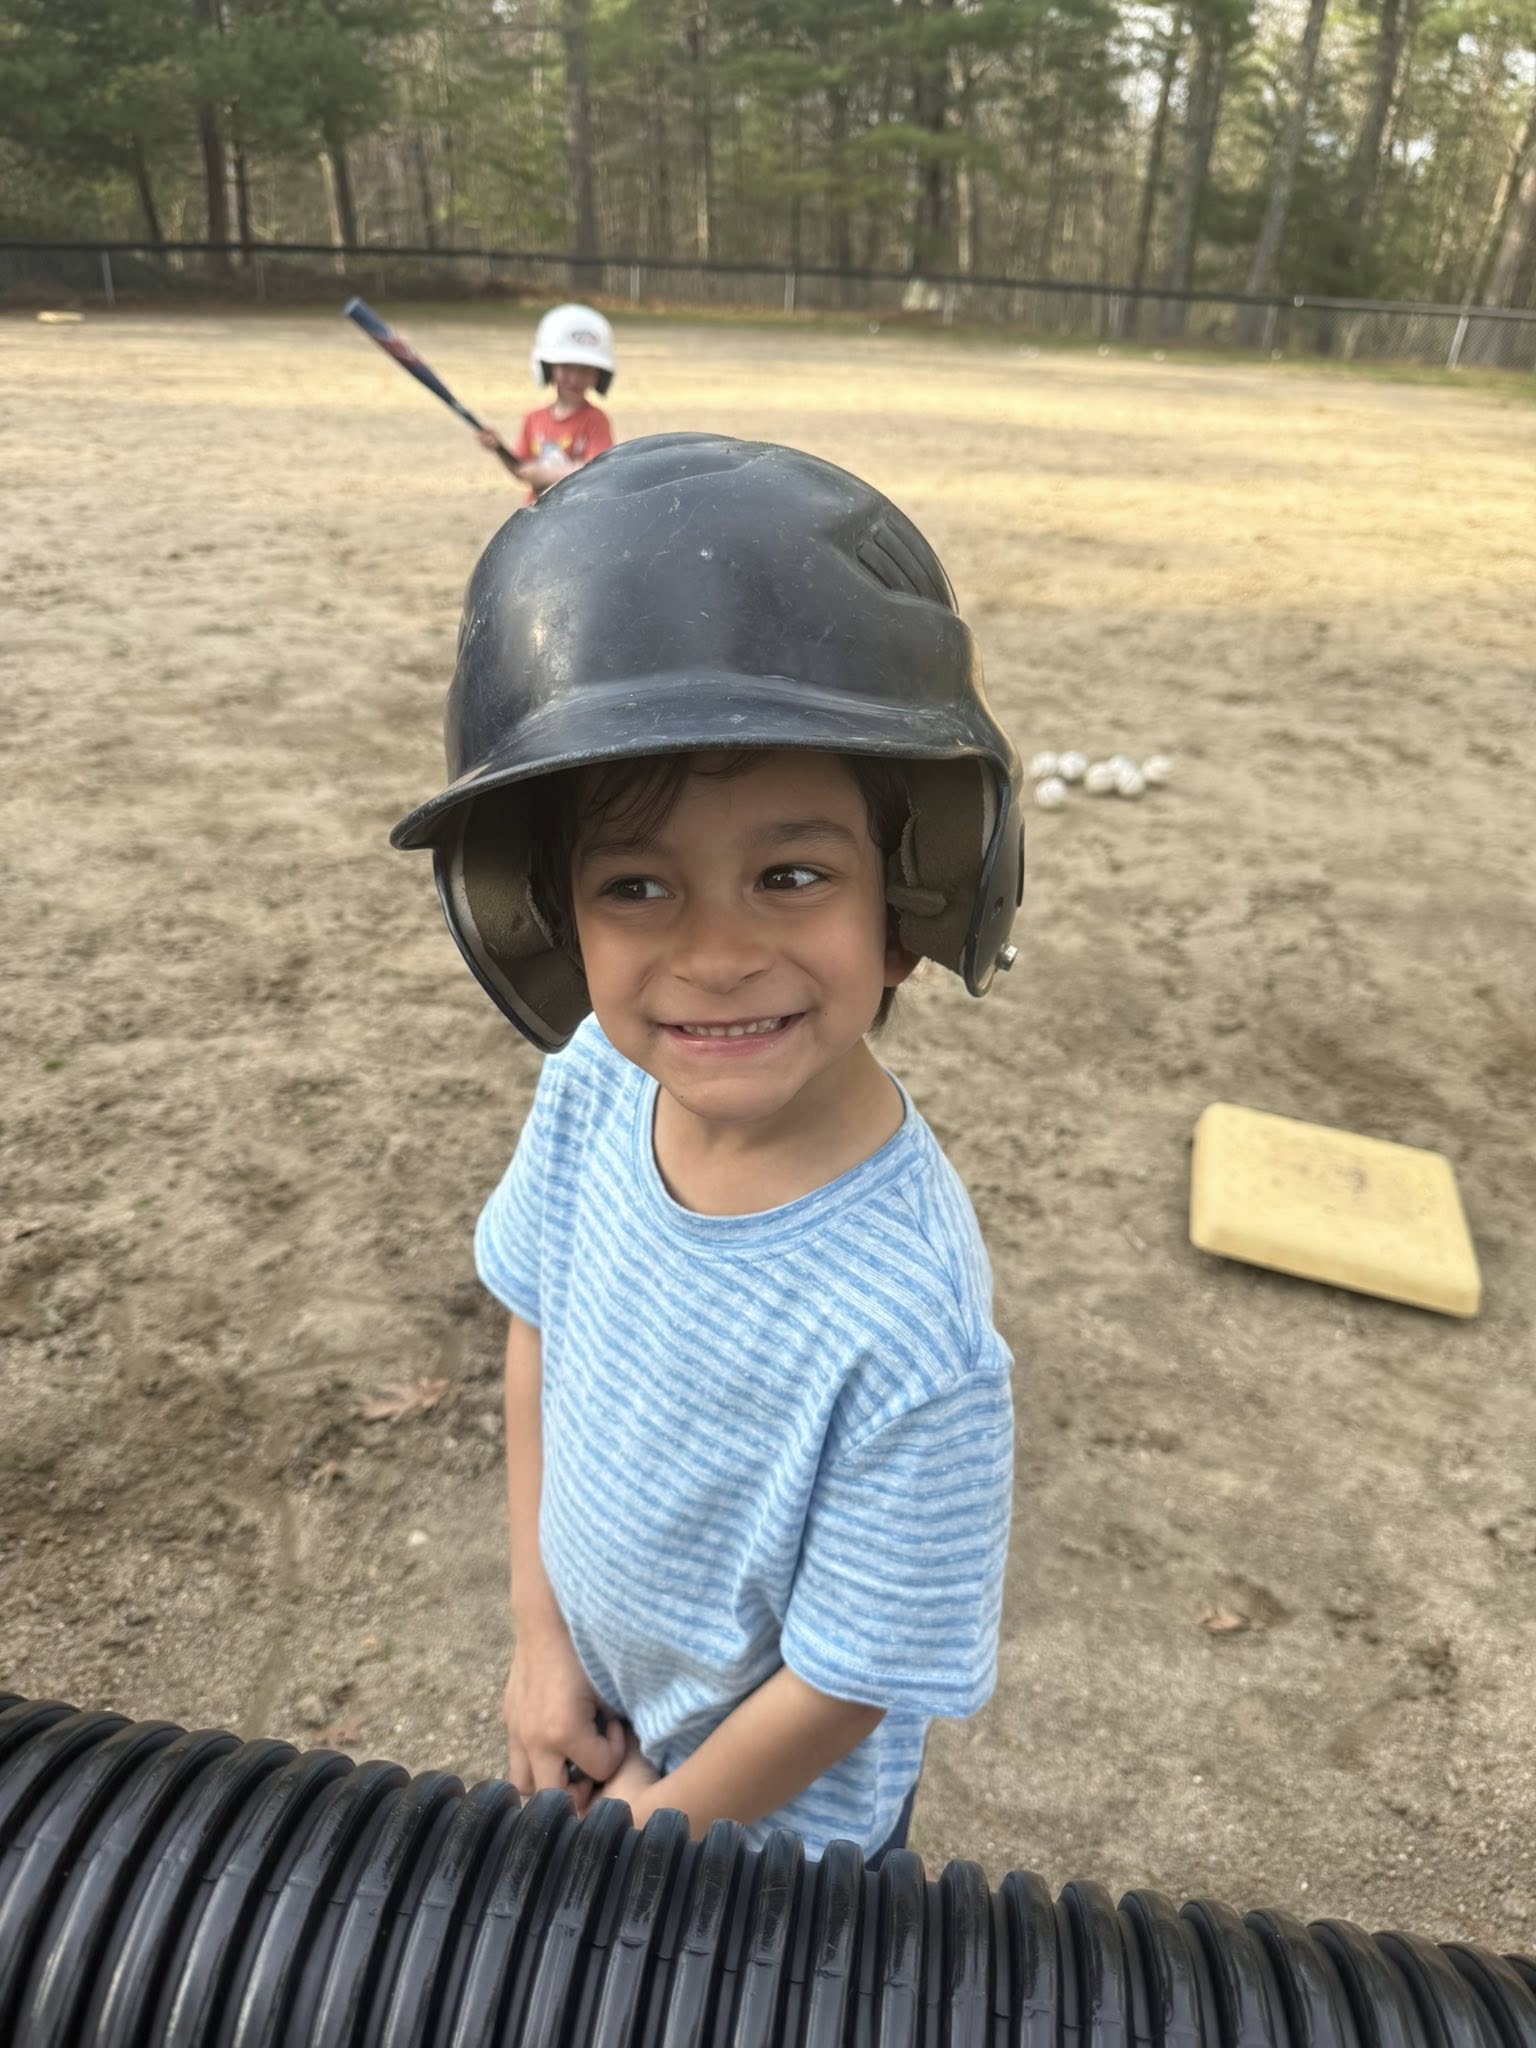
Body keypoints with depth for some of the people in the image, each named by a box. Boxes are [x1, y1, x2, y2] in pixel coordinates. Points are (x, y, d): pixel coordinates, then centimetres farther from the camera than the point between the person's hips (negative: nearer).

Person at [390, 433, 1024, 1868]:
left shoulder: (910, 1335, -40)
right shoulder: (591, 1084, -23)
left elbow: (845, 1680, -24)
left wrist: (657, 1829, -8)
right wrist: (540, 1637, -3)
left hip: (770, 1821, -4)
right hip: (593, 1703, 5)